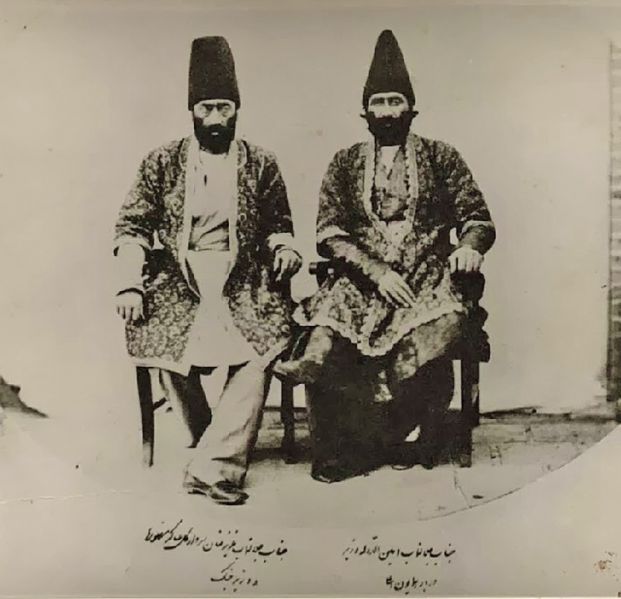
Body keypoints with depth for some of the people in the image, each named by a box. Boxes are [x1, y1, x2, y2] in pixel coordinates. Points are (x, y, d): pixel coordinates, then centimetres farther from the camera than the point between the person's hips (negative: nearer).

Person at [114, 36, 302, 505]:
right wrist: (130, 284, -5)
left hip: (244, 283, 0)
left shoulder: (261, 164, 11)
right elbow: (132, 226, 8)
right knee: (161, 340, -22)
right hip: (178, 279, 1)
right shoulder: (163, 163, 10)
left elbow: (279, 225, 18)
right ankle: (219, 455, 1)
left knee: (262, 349, -26)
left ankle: (211, 466, -21)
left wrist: (284, 248, -4)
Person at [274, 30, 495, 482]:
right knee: (329, 320, -31)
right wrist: (377, 271, -12)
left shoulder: (440, 157, 14)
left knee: (441, 323, -33)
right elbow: (329, 234, 4)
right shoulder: (346, 163, 14)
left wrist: (470, 246, -12)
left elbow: (478, 218, 13)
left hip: (427, 283, 1)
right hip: (361, 280, 0)